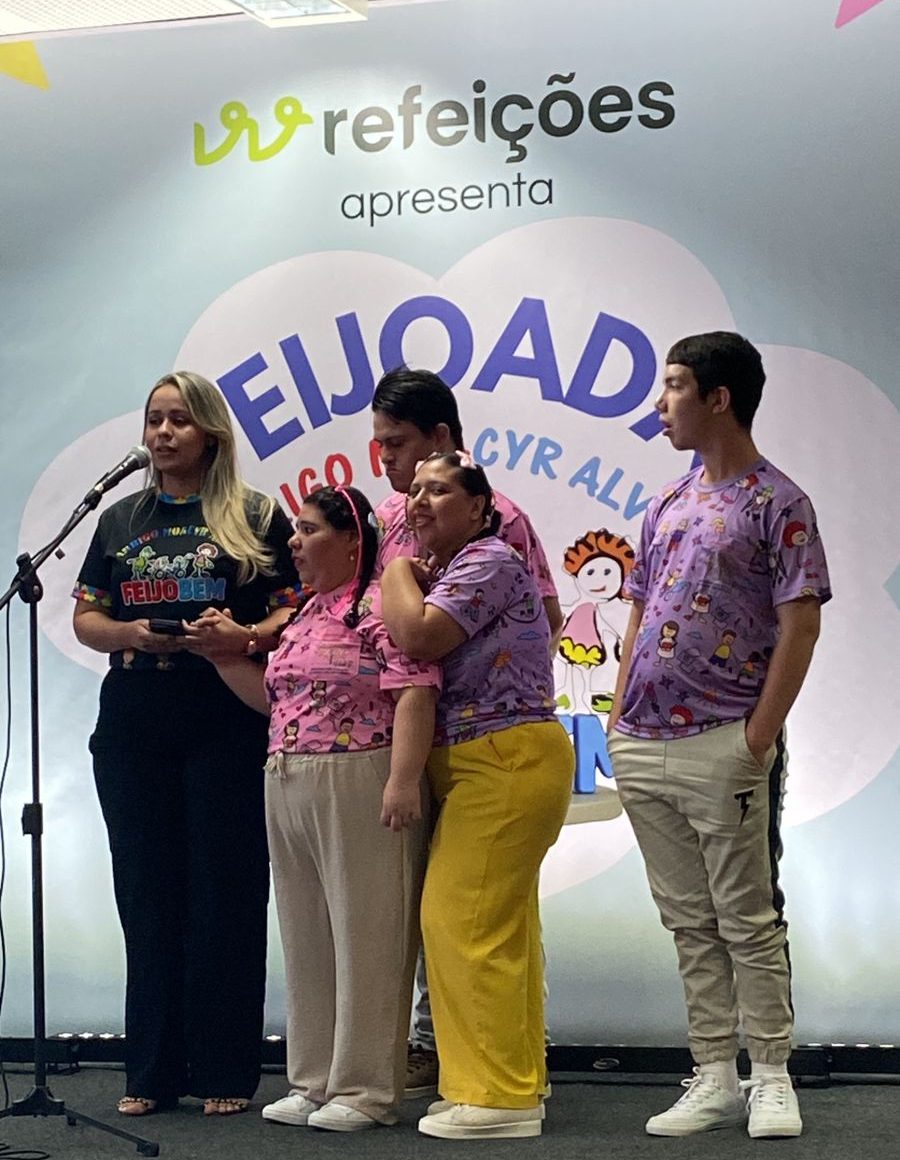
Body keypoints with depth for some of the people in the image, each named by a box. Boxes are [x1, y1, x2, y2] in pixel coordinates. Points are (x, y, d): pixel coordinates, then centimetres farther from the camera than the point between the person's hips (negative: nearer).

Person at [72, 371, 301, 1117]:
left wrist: (241, 637, -20)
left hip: (226, 724, -3)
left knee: (225, 895, -3)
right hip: (133, 726, 4)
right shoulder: (121, 520, 14)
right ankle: (151, 1071, 11)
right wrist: (130, 633, -8)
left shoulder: (255, 517, 4)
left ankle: (225, 1072, 3)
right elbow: (85, 620, 13)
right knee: (147, 896, 5)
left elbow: (295, 613, -2)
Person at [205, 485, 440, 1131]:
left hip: (361, 786, -9)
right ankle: (315, 1082, 20)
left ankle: (367, 1090, 3)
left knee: (364, 934, -3)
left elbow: (415, 691, -18)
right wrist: (225, 656, 14)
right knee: (308, 939, 12)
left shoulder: (381, 606, -8)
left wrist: (403, 780, -26)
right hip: (289, 789, 9)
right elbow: (277, 698, 26)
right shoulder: (306, 616, 20)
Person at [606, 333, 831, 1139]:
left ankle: (770, 1078, 8)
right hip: (646, 748, 7)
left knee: (747, 920, -1)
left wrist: (758, 738, -16)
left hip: (724, 748, -7)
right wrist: (620, 719, 9)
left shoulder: (777, 504, -6)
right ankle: (714, 1079, 16)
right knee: (690, 922, 10)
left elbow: (800, 626, -11)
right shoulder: (668, 506, 15)